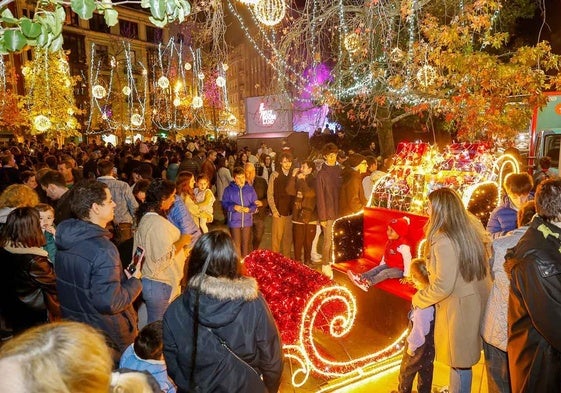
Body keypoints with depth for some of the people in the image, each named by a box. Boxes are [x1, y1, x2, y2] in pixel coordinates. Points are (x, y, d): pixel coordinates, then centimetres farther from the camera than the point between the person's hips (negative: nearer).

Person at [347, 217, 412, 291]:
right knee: (376, 269, -11)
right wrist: (381, 264, 14)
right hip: (388, 265, 8)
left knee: (385, 273, -27)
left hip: (398, 269, -8)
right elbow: (385, 254, 15)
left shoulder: (403, 246, -27)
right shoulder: (390, 242, 3)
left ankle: (367, 283, -43)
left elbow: (407, 261, -25)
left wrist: (406, 275, -22)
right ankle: (360, 277, -30)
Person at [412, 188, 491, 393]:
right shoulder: (471, 229, 1)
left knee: (459, 362, 10)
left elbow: (443, 286, -23)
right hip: (476, 301, 8)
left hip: (459, 307, -8)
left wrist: (418, 299, -8)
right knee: (460, 357, 23)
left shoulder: (444, 240, -25)